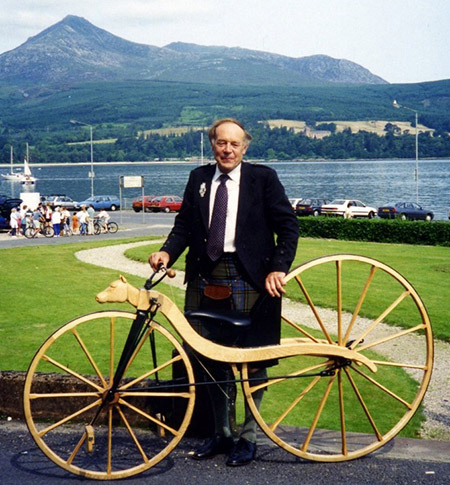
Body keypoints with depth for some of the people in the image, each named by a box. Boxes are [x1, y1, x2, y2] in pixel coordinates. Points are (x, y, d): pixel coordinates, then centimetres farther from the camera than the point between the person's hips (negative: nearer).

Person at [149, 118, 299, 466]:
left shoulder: (263, 177, 0)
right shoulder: (198, 178, 11)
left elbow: (288, 225, -2)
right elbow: (184, 225, 11)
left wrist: (278, 268, -13)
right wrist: (167, 252, -8)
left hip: (250, 279, -4)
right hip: (207, 277, 4)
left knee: (253, 360, 2)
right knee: (213, 359, 10)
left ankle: (248, 437, 16)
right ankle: (221, 434, 25)